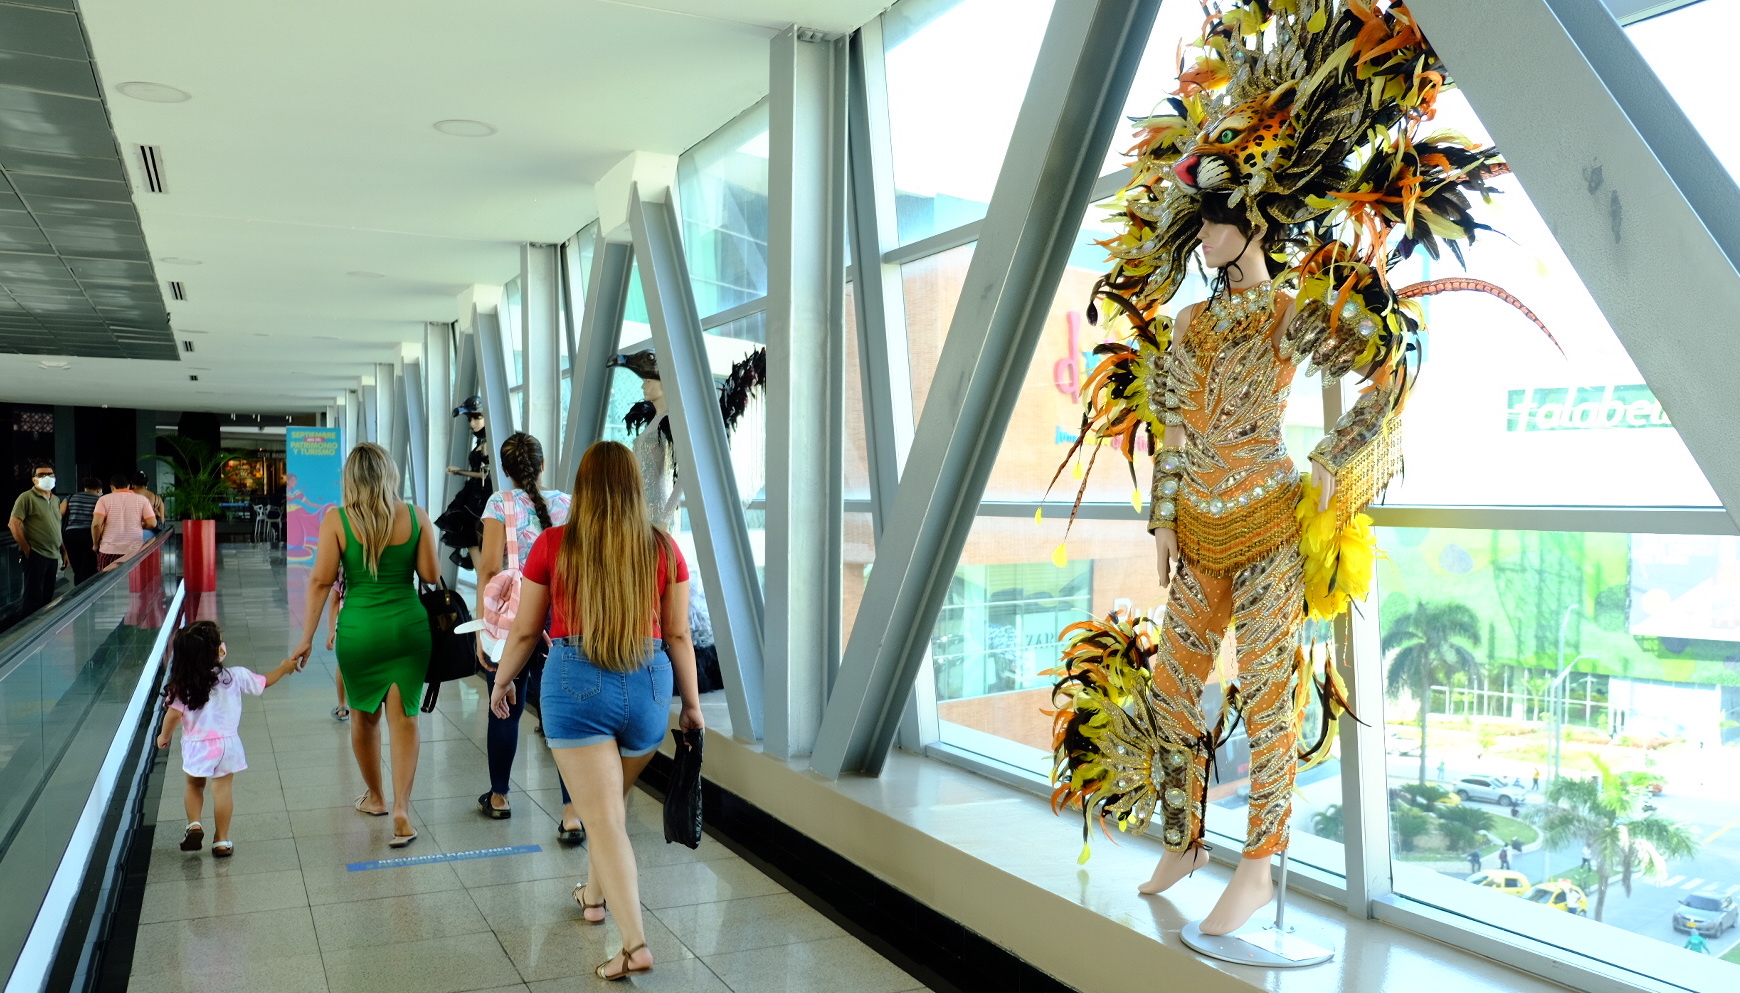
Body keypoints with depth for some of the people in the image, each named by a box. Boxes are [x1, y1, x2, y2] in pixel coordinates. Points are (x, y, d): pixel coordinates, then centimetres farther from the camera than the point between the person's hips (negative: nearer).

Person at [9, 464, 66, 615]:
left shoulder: (55, 500, 15)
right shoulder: (27, 497, -7)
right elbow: (13, 523, -13)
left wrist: (63, 550, 16)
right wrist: (26, 548, -13)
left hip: (53, 556, 7)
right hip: (36, 555, -7)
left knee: (47, 597, 12)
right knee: (34, 597, -3)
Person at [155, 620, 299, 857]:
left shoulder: (182, 684, -10)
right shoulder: (235, 677, -9)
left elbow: (174, 714, -11)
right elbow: (264, 682, 5)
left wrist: (164, 736, 9)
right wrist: (283, 668, 23)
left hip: (195, 745, 1)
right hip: (225, 744, -1)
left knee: (194, 785, 23)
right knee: (222, 789, 6)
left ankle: (194, 824, 7)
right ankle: (221, 841, 9)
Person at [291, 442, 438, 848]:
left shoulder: (336, 519, -7)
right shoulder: (415, 516, -5)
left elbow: (321, 580, -7)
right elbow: (432, 575, -2)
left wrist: (307, 637, -1)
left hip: (359, 629, 0)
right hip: (408, 625, 0)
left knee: (364, 717, 19)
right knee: (404, 719, 5)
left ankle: (375, 797, 37)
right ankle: (401, 809, -4)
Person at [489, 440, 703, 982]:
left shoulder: (553, 545, -4)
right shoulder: (664, 549, -1)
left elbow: (525, 630, 4)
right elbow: (678, 635, 3)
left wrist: (501, 682, 21)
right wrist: (692, 703, 14)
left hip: (576, 681, -3)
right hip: (649, 683, 3)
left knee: (603, 816, 0)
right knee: (613, 800, 25)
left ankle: (635, 942, -8)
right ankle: (596, 893, 46)